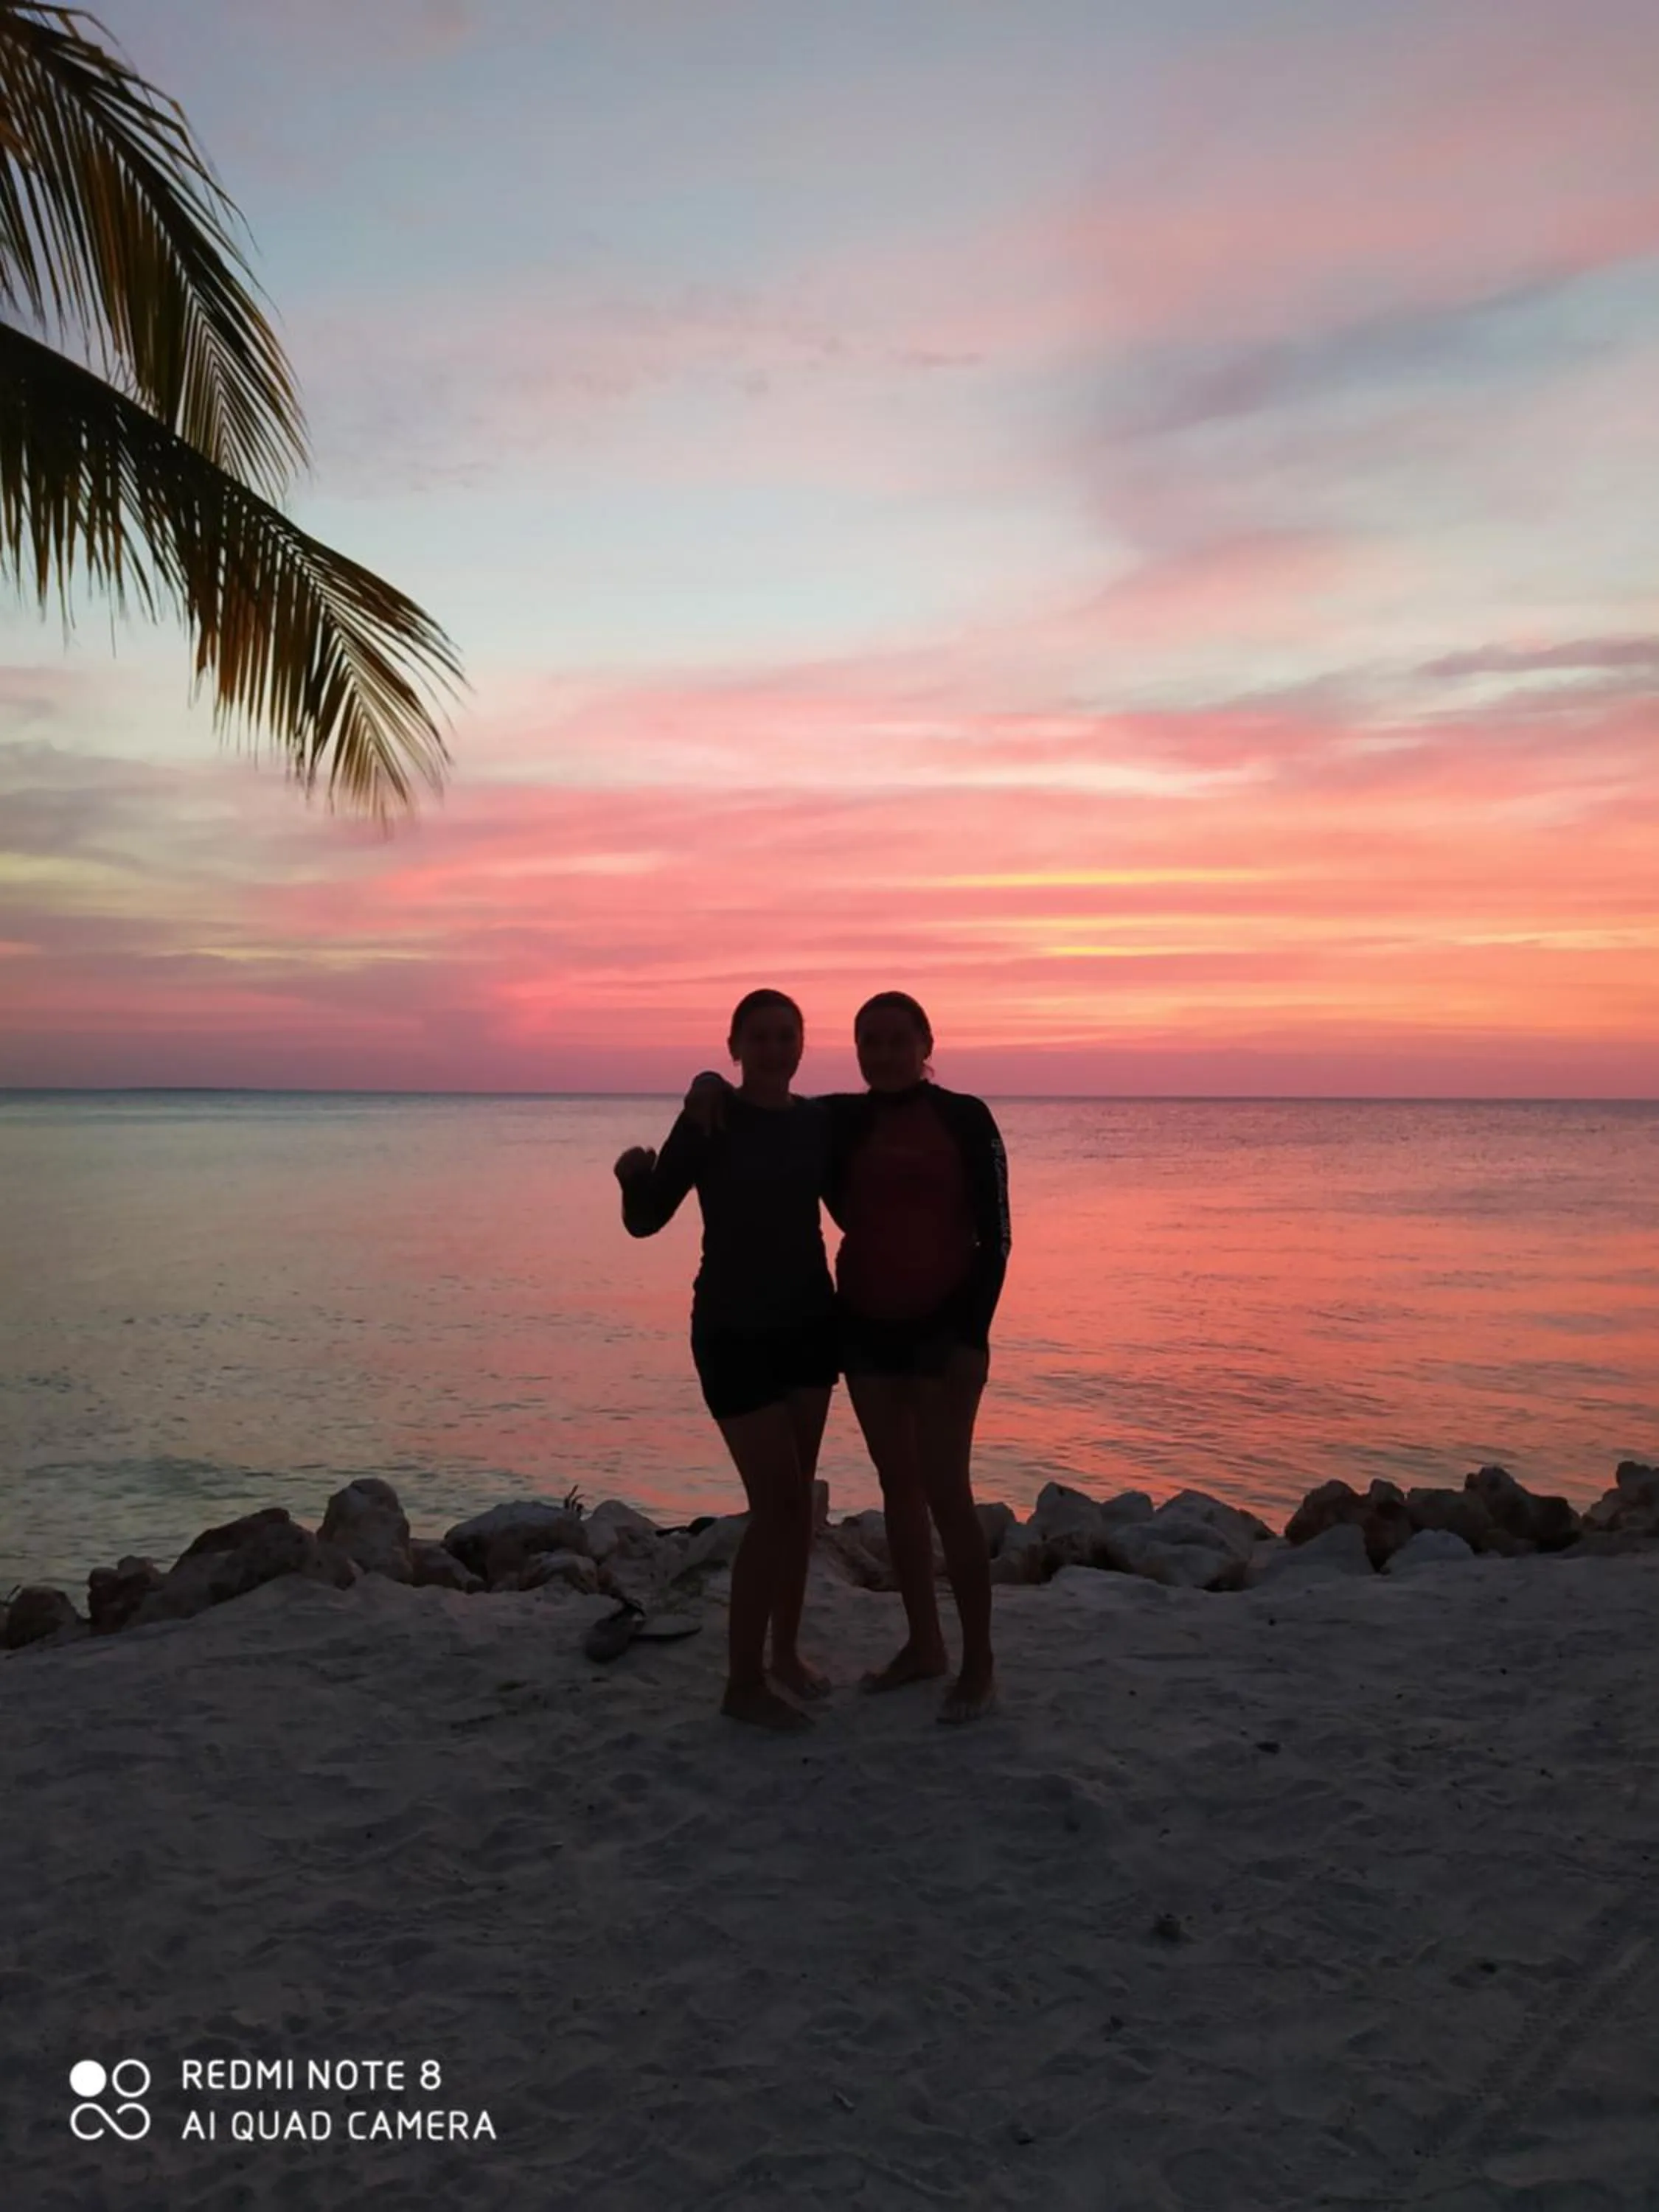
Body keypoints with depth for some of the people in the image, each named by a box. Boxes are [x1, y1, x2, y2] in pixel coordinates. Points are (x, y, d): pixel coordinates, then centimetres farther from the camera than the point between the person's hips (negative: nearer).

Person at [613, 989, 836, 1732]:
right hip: (734, 1330, -5)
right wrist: (635, 1175, -32)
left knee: (799, 1494, 11)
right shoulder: (708, 1122, -12)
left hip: (809, 1321, 5)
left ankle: (787, 1650, 26)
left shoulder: (818, 1121, 2)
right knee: (776, 1499, -7)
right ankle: (743, 1680, 6)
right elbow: (646, 1220, -11)